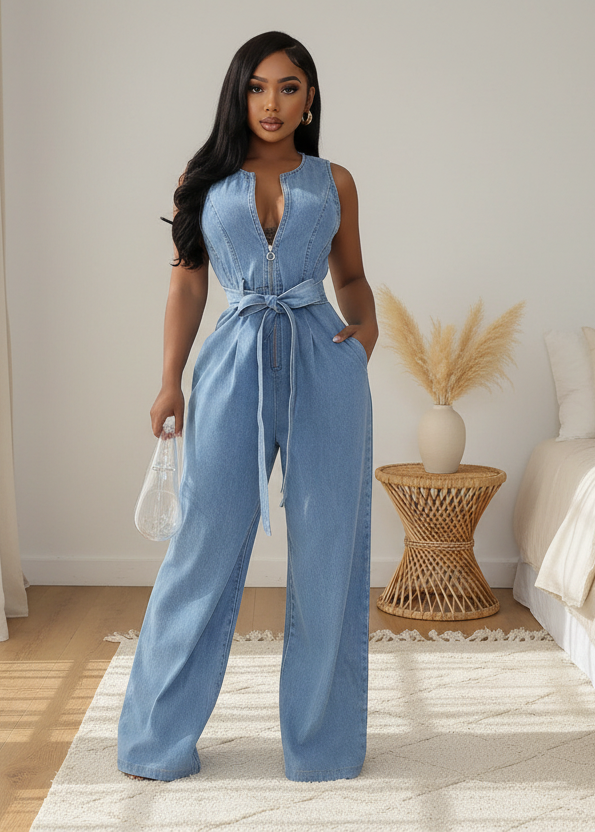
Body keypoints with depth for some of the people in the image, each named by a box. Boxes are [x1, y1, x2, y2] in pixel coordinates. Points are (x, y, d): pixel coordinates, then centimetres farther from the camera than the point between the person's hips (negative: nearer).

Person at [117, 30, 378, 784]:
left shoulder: (334, 181, 11)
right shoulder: (203, 180, 10)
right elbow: (187, 282, 8)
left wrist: (365, 327, -1)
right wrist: (170, 381, 0)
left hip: (325, 368, 1)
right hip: (235, 367, -1)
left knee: (326, 553, 4)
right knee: (206, 545, 1)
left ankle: (322, 739, 19)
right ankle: (160, 738, 16)